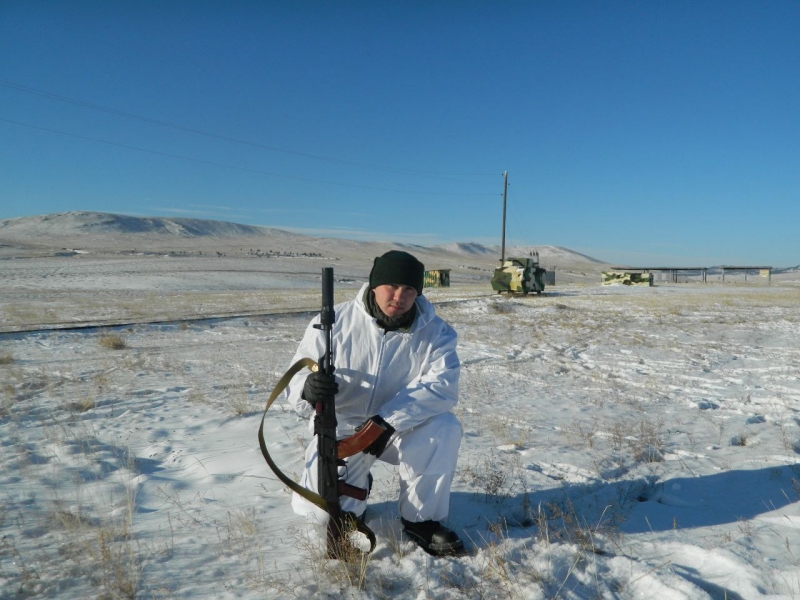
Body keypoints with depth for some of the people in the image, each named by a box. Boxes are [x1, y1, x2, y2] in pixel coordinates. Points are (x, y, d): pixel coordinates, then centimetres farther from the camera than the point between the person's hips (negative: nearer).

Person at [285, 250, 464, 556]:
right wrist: (308, 389, -38)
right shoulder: (334, 323, -14)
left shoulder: (435, 332, -12)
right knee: (317, 509, -16)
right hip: (341, 429, 0)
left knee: (443, 427, -30)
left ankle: (421, 519, -6)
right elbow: (296, 377, -11)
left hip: (404, 429, 1)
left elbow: (442, 385, -26)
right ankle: (354, 485, 23)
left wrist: (387, 421, -39)